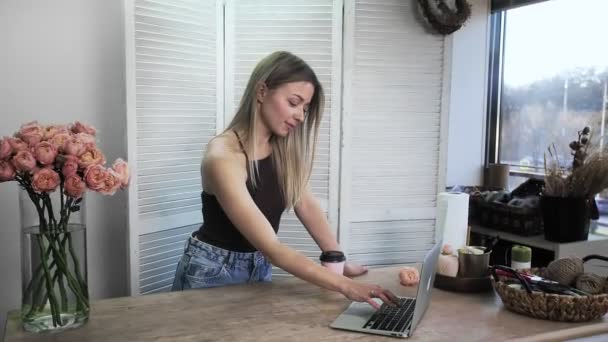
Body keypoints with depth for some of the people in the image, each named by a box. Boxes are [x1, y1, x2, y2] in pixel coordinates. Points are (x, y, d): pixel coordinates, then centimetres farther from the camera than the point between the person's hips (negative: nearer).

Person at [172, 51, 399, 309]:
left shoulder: (284, 148, -7)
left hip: (259, 266, 6)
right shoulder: (223, 157, -30)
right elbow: (271, 247, -33)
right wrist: (344, 286, -35)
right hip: (213, 270, -6)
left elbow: (305, 204, 1)